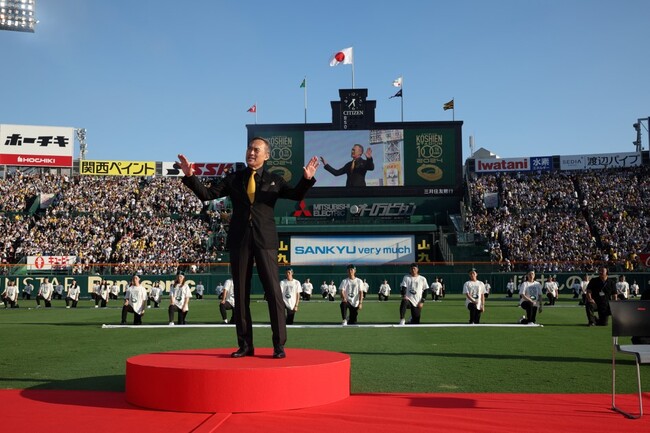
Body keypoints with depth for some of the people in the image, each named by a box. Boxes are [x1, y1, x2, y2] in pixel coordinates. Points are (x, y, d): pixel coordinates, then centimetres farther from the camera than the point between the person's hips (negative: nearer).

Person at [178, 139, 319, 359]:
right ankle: (245, 345, 13)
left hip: (265, 241, -2)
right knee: (241, 293, 5)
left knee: (273, 292, -6)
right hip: (239, 240, 2)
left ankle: (279, 345, 1)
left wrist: (307, 179, -24)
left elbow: (296, 195, -6)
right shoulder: (233, 178, 12)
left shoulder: (274, 180, 9)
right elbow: (207, 194, 5)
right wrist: (190, 176, -8)